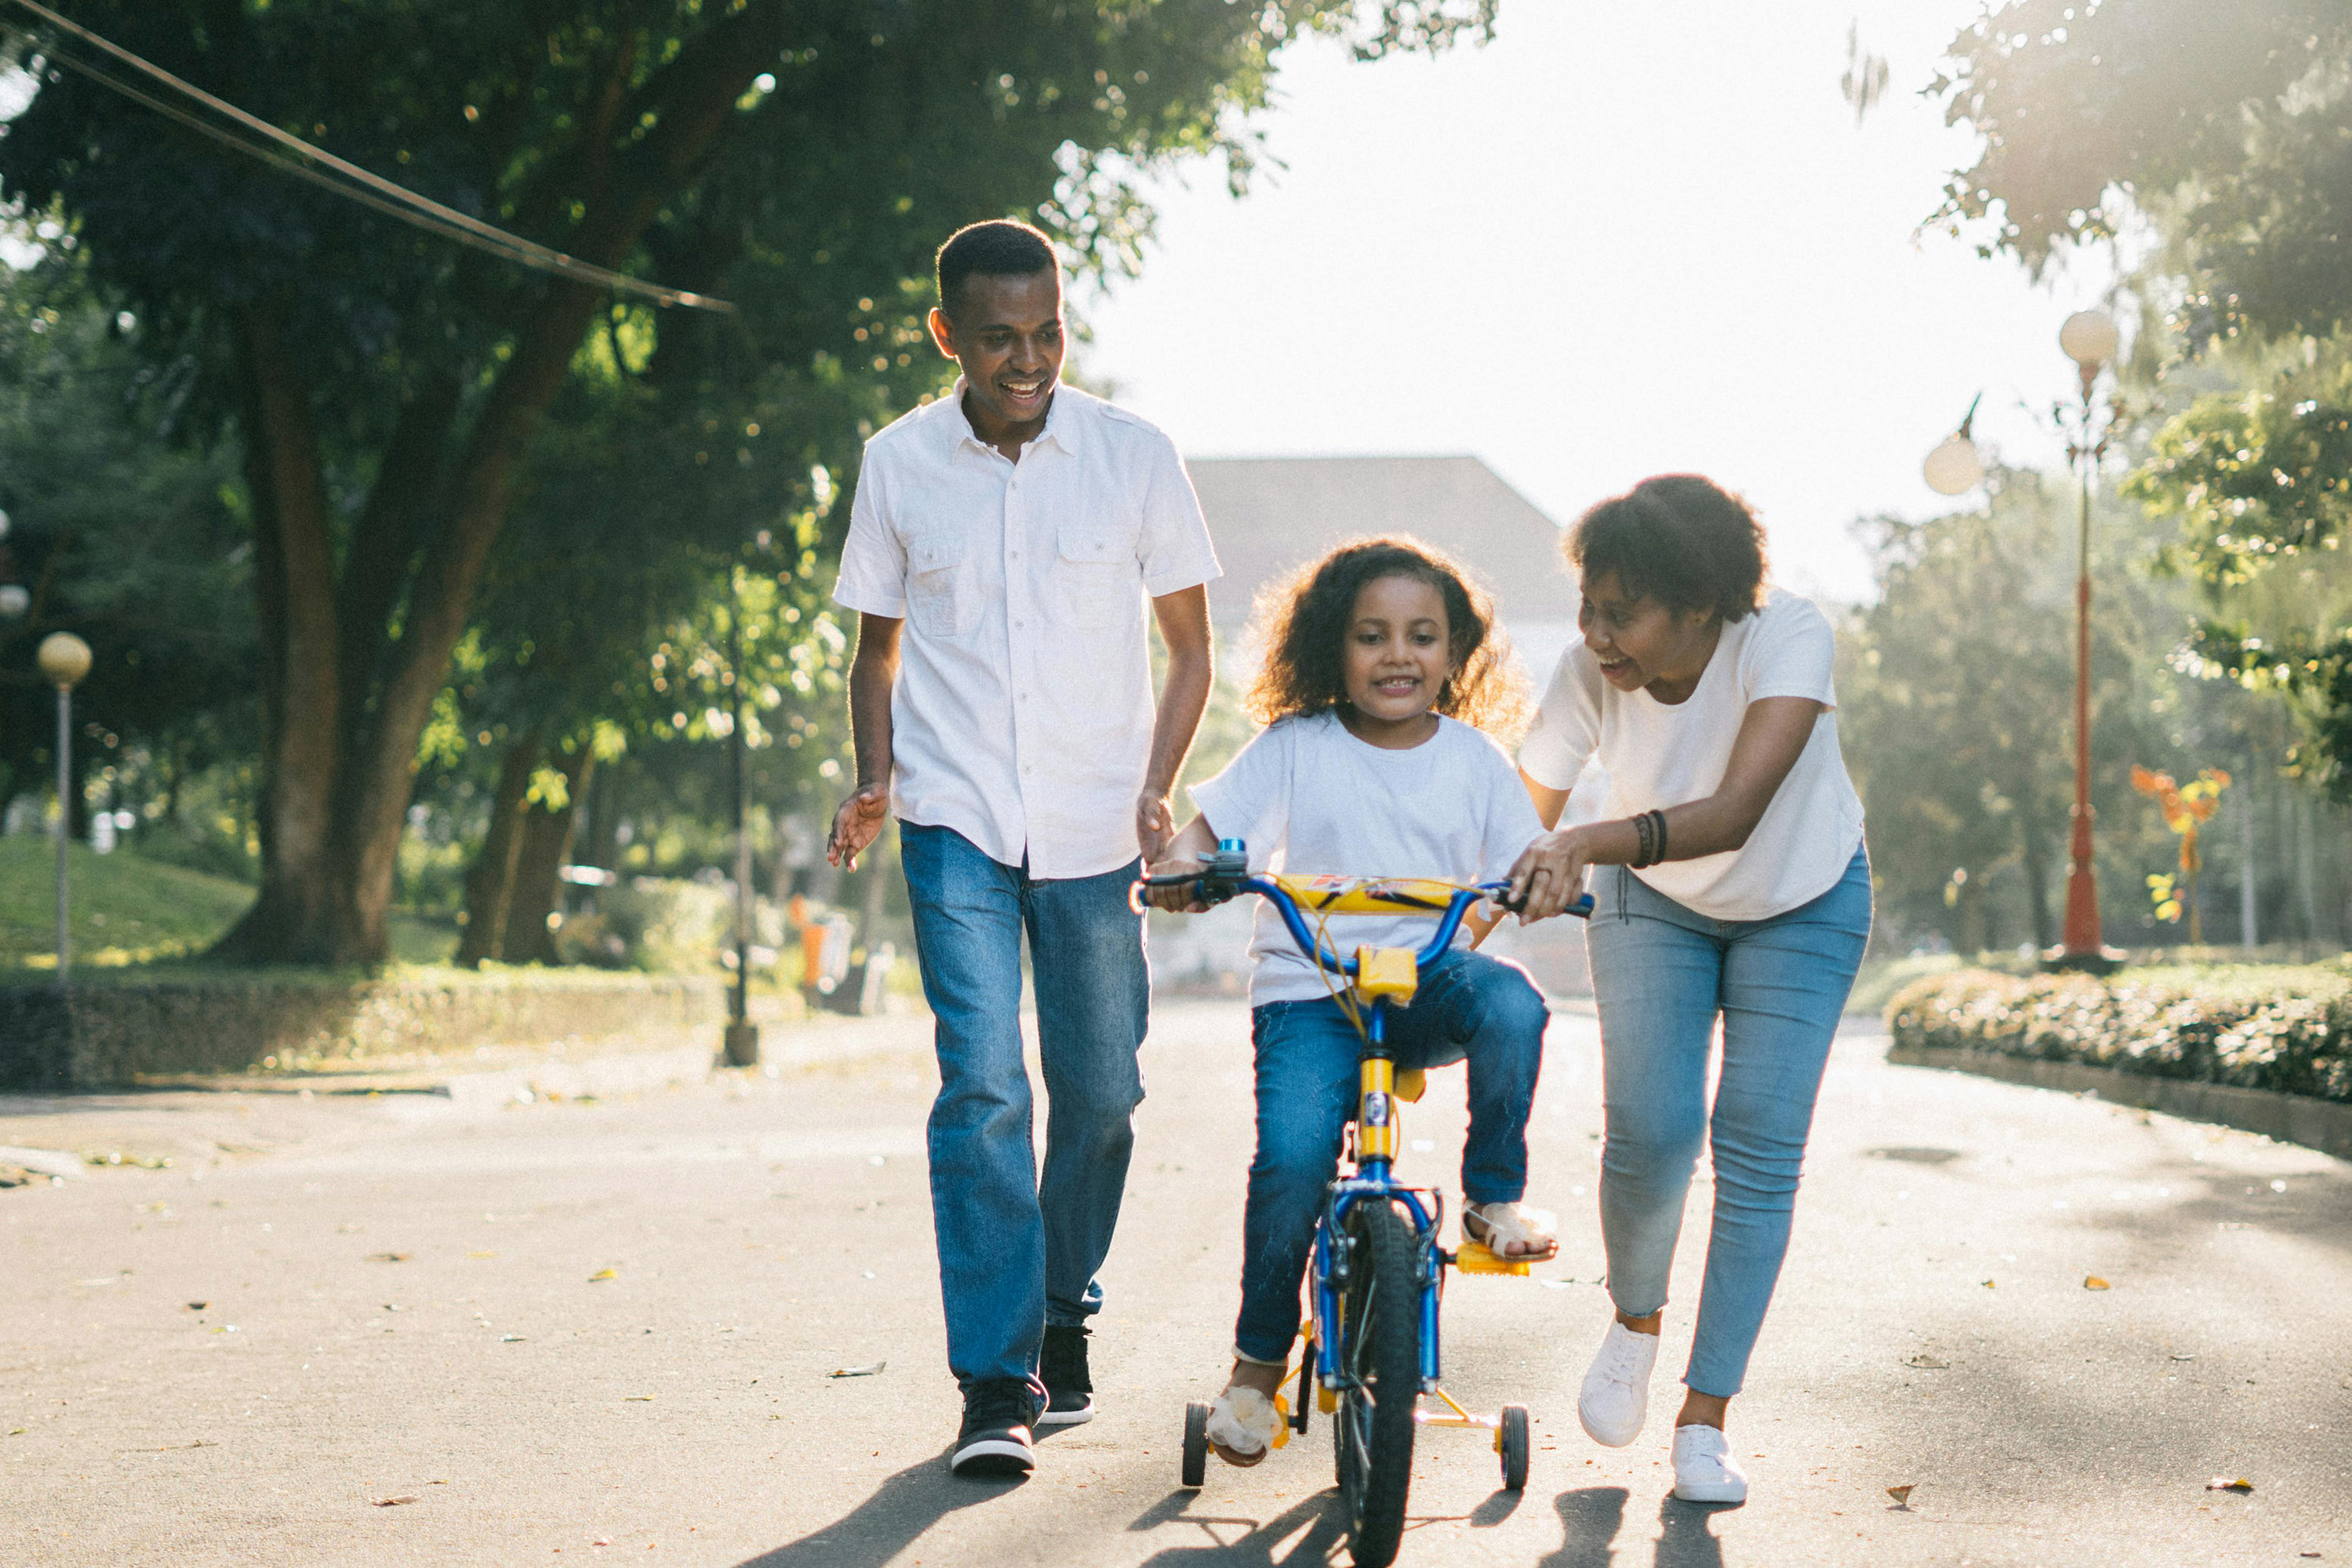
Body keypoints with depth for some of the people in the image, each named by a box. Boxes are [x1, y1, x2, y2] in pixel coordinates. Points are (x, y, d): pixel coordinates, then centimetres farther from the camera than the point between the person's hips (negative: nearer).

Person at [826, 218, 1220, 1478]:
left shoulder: (1133, 457, -2)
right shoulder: (899, 465, 1)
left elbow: (1189, 645, 6)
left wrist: (1156, 790, -7)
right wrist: (873, 780, -2)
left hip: (1093, 825, 1)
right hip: (956, 819, -1)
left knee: (1100, 1089, 6)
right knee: (982, 1082, -12)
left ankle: (1063, 1315, 31)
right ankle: (997, 1385, -9)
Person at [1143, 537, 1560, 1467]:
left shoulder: (1473, 759, 8)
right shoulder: (1295, 748, 2)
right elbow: (1207, 825, -1)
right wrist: (1181, 866, -25)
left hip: (1429, 979, 2)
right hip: (1309, 991, -2)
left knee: (1510, 1004, -33)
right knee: (1293, 1155, -25)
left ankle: (1494, 1198, -9)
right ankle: (1259, 1362, -3)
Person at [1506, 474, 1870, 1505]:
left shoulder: (1787, 639, -35)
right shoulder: (1589, 672, -26)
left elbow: (1737, 811, -47)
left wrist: (1589, 843, -61)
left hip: (1801, 906, -1)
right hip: (1654, 906, 1)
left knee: (1759, 1151, -9)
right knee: (1648, 1131, -15)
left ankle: (1703, 1421, 2)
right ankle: (1635, 1323, 17)